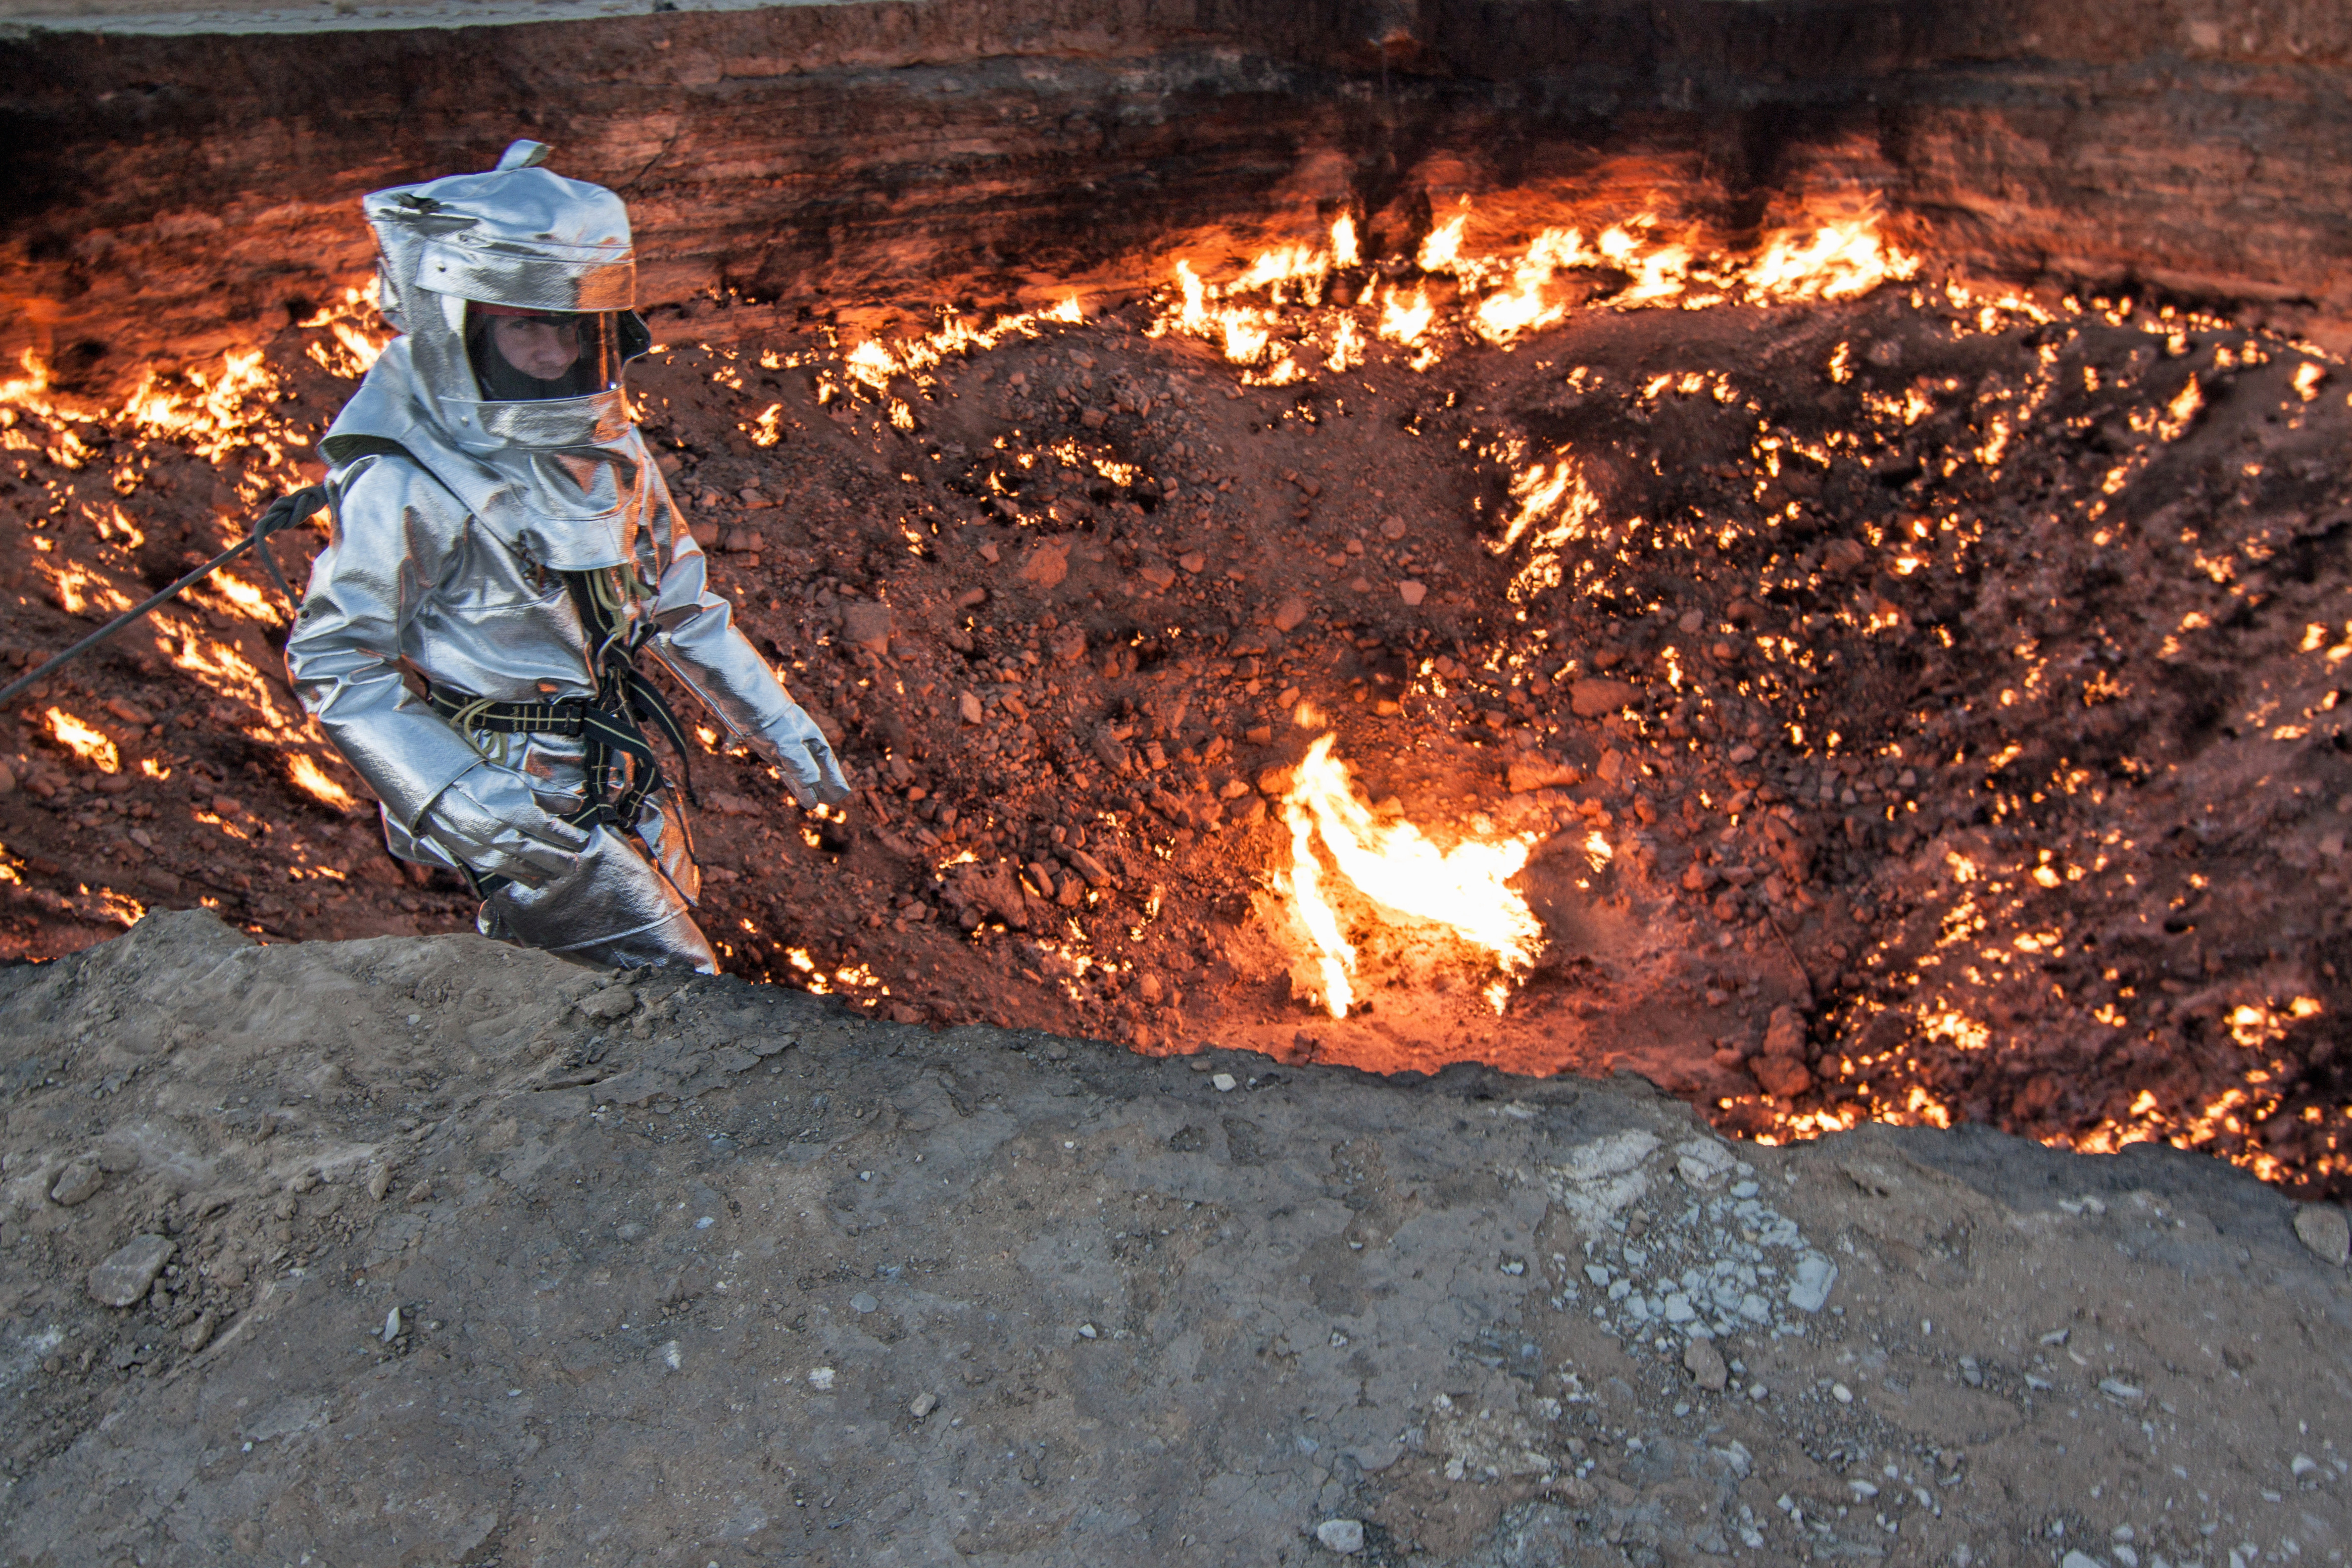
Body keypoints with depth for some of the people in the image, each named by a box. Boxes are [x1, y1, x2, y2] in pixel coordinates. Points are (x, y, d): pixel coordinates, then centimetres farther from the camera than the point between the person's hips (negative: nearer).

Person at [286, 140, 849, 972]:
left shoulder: (602, 439, 1)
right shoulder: (401, 487, -21)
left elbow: (678, 600, 11)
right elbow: (334, 662, -15)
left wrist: (779, 725, 9)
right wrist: (457, 795, -27)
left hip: (627, 768, 8)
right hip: (524, 800, -7)